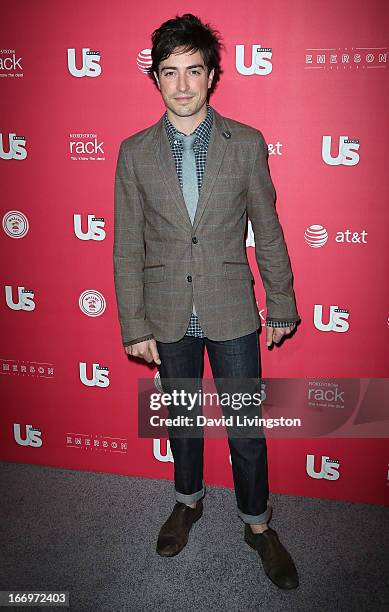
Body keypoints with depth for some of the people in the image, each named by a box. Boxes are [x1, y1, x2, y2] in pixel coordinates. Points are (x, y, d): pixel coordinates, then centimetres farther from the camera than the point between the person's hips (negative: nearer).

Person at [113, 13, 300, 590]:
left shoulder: (247, 143, -4)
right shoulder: (135, 153, -1)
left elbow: (268, 232, 1)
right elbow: (128, 247, -1)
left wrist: (282, 306, 3)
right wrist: (135, 326, -3)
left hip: (232, 313, -1)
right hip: (168, 316, 1)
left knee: (246, 426, 8)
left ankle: (258, 524, 32)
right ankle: (189, 500, 44)